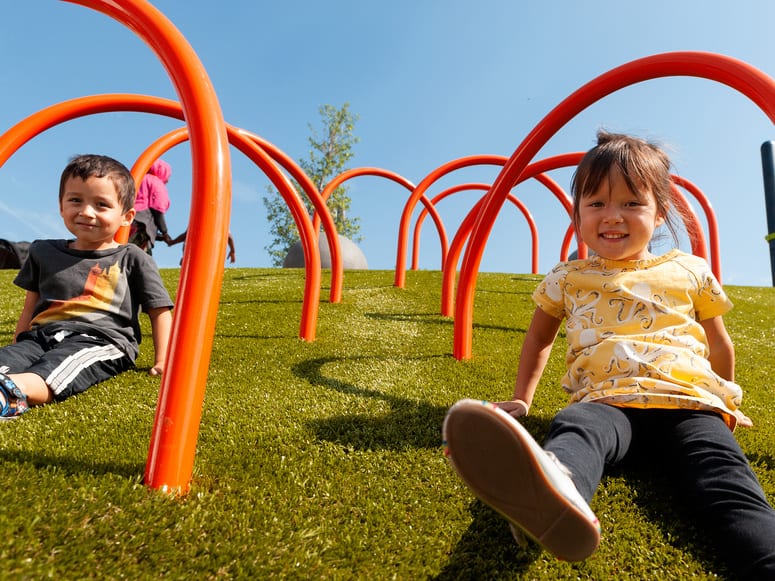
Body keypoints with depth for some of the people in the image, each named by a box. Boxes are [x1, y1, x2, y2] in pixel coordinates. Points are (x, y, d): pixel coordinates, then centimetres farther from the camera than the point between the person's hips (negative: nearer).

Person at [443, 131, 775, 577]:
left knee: (729, 486, -28)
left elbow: (720, 343, 31)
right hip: (607, 401, -2)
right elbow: (539, 339, 29)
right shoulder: (567, 279, 16)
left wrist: (727, 401, 39)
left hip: (688, 403, 3)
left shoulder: (691, 271, 18)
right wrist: (523, 399, 25)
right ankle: (555, 488, -66)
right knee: (575, 427, -37)